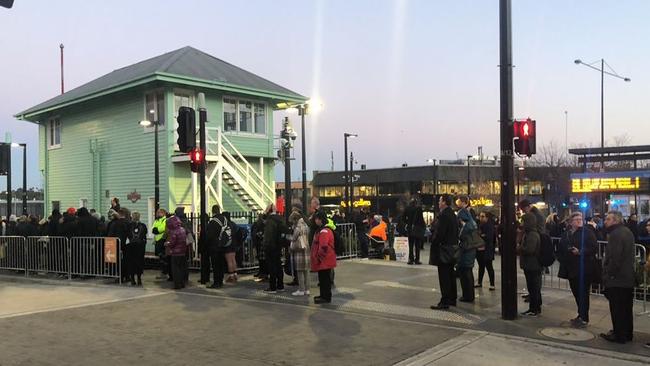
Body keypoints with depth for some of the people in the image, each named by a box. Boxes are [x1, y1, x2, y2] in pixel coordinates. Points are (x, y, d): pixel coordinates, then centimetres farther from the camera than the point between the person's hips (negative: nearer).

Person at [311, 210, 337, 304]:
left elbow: (323, 247, -27)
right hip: (323, 261, 10)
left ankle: (326, 297, 2)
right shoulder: (321, 230, 15)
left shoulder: (324, 231, -20)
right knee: (322, 278, 17)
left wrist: (319, 257, -18)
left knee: (325, 279, -3)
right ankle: (323, 295, 27)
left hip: (324, 261, -10)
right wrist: (317, 257, 22)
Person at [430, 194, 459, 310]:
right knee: (450, 275, 17)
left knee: (444, 276, -6)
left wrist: (434, 247, -13)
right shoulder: (452, 214, 12)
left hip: (444, 249, -10)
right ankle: (452, 299, 25)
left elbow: (439, 234, -21)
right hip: (453, 247, 10)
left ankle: (444, 302, -4)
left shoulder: (444, 215, -18)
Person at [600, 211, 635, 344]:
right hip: (628, 278, 10)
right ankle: (627, 334, 25)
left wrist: (608, 274, -17)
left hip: (616, 279, -10)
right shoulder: (628, 232, 13)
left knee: (617, 309, -1)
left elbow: (614, 258, -24)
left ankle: (619, 335, 5)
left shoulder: (615, 234, -19)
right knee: (627, 308, 16)